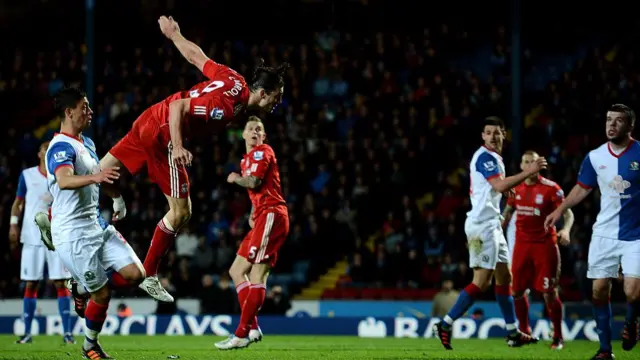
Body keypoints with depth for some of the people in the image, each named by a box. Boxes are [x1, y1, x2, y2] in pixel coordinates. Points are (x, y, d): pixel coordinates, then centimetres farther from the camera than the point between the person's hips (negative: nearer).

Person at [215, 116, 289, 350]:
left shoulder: (262, 152, -4)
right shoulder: (247, 159, 24)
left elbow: (254, 182, -19)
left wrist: (235, 179, 0)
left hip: (271, 216, -10)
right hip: (264, 217, 10)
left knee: (257, 275, -15)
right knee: (237, 271, 9)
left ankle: (241, 335, -19)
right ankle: (252, 328, 4)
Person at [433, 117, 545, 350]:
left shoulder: (493, 157, 18)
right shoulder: (485, 156, -14)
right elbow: (500, 185, -26)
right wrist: (528, 172, -25)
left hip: (491, 224, 11)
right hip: (482, 224, -11)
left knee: (504, 276, 12)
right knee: (482, 281, -12)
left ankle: (513, 333, 17)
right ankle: (445, 325, -11)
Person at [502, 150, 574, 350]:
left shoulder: (551, 188, -9)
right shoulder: (516, 188, 6)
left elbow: (568, 213, -12)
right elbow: (508, 212, 21)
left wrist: (565, 230, -30)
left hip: (545, 244, -5)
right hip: (522, 244, 5)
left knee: (549, 292, -8)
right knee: (517, 290, 6)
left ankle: (558, 337, 3)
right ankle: (524, 331, 25)